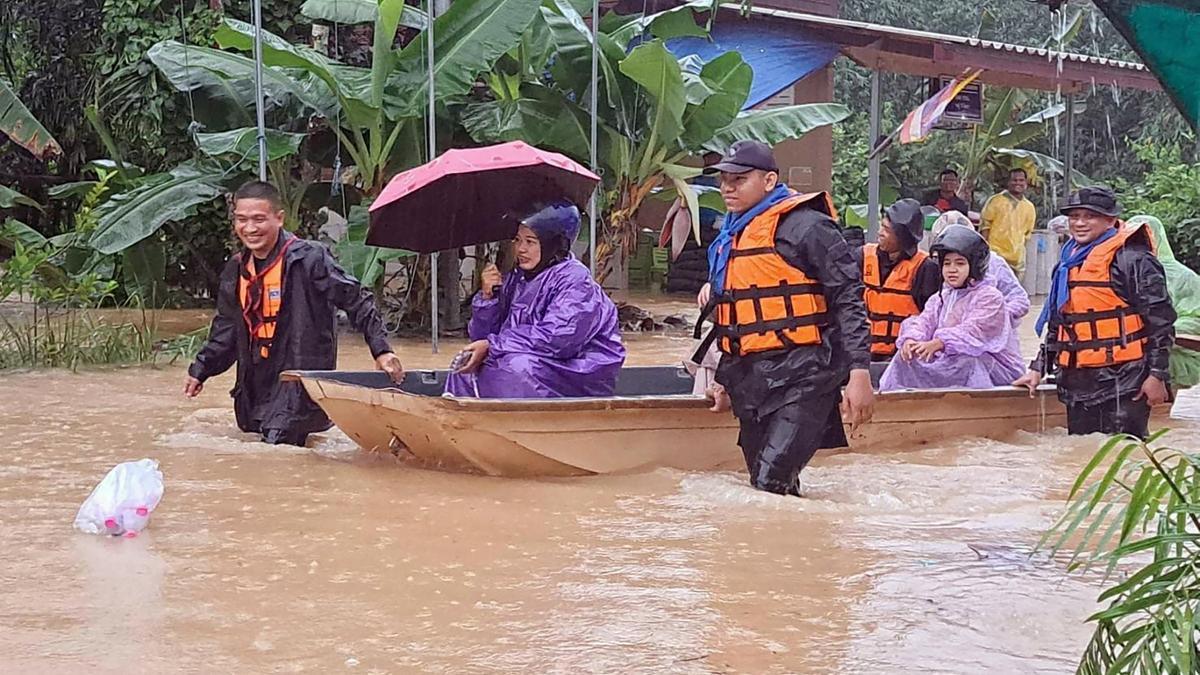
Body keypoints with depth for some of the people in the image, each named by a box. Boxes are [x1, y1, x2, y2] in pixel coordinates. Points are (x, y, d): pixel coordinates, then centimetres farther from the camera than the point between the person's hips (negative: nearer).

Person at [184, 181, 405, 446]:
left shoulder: (308, 258, -15)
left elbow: (357, 302, -14)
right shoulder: (236, 270, 7)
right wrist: (200, 370, 18)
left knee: (278, 438, -17)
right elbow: (226, 326, 21)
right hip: (256, 379, 7)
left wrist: (381, 351, -21)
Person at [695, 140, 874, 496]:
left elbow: (849, 299, -11)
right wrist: (725, 381, 29)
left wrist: (859, 374, -18)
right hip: (750, 383, 9)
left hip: (800, 379, -9)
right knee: (763, 486, 9)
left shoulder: (803, 226, -8)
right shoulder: (730, 236, 18)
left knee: (772, 484, -21)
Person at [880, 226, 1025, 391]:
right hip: (949, 362, 6)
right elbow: (925, 321, 2)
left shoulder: (990, 296, -7)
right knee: (906, 360, -12)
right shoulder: (940, 298, 18)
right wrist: (911, 339, -23)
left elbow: (974, 331, -22)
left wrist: (937, 343, -37)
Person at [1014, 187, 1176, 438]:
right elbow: (1056, 324, 25)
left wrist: (1157, 375, -14)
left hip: (1121, 383, -8)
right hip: (1078, 383, 8)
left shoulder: (1133, 260, -8)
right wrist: (1038, 368, 19)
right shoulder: (1069, 264, 18)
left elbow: (1160, 321, -10)